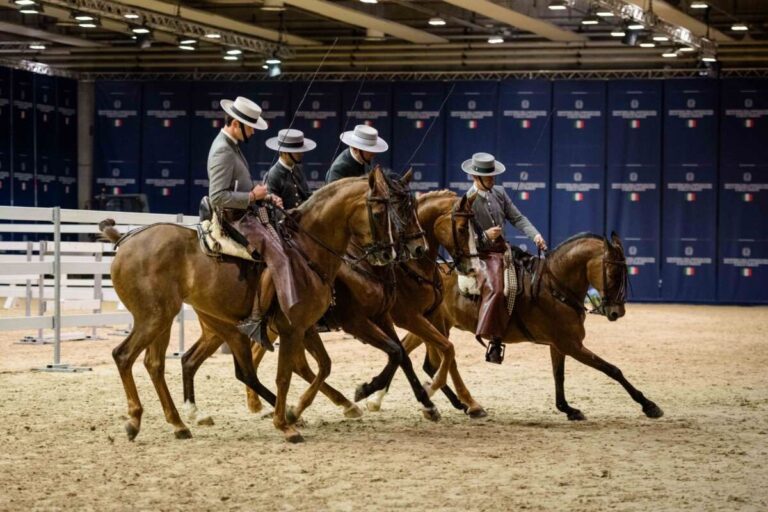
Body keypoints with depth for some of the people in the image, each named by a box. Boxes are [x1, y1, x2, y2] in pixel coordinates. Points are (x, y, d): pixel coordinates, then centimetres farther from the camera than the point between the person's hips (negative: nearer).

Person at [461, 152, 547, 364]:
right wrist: (485, 236, -26)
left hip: (503, 250, 8)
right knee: (495, 289, -31)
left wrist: (535, 235, -8)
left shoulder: (499, 193, 7)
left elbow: (517, 218, 8)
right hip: (482, 255, -8)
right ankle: (494, 341, -30)